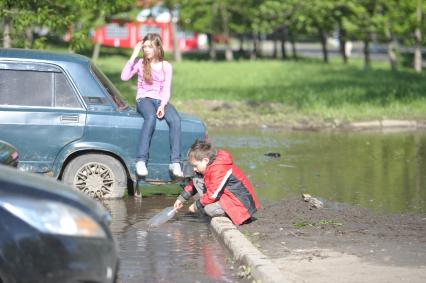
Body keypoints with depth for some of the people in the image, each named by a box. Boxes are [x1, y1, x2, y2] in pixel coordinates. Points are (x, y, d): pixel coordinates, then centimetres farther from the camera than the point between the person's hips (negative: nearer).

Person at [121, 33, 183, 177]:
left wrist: (162, 105, -15)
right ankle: (141, 161, -43)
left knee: (175, 119, -31)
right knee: (151, 117, -38)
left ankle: (175, 162, -36)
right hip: (144, 99, -2)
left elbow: (166, 89, 3)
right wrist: (134, 56, -8)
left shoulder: (166, 66, 9)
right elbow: (124, 77, -10)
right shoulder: (140, 63, 6)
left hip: (161, 100, 2)